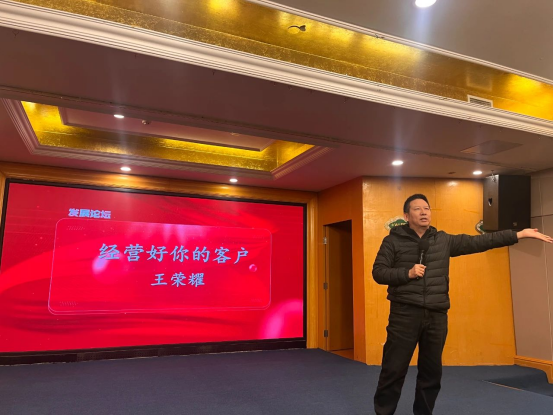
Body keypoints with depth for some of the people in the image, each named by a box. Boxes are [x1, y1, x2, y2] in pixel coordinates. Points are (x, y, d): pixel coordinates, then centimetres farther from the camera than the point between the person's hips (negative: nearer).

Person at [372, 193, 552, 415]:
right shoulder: (393, 240, -2)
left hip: (437, 316, 4)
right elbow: (378, 272, -5)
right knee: (393, 370, -1)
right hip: (405, 314, -4)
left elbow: (479, 242, 9)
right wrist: (407, 273, -18)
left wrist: (519, 234, 7)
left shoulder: (444, 240, 9)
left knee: (431, 373, 14)